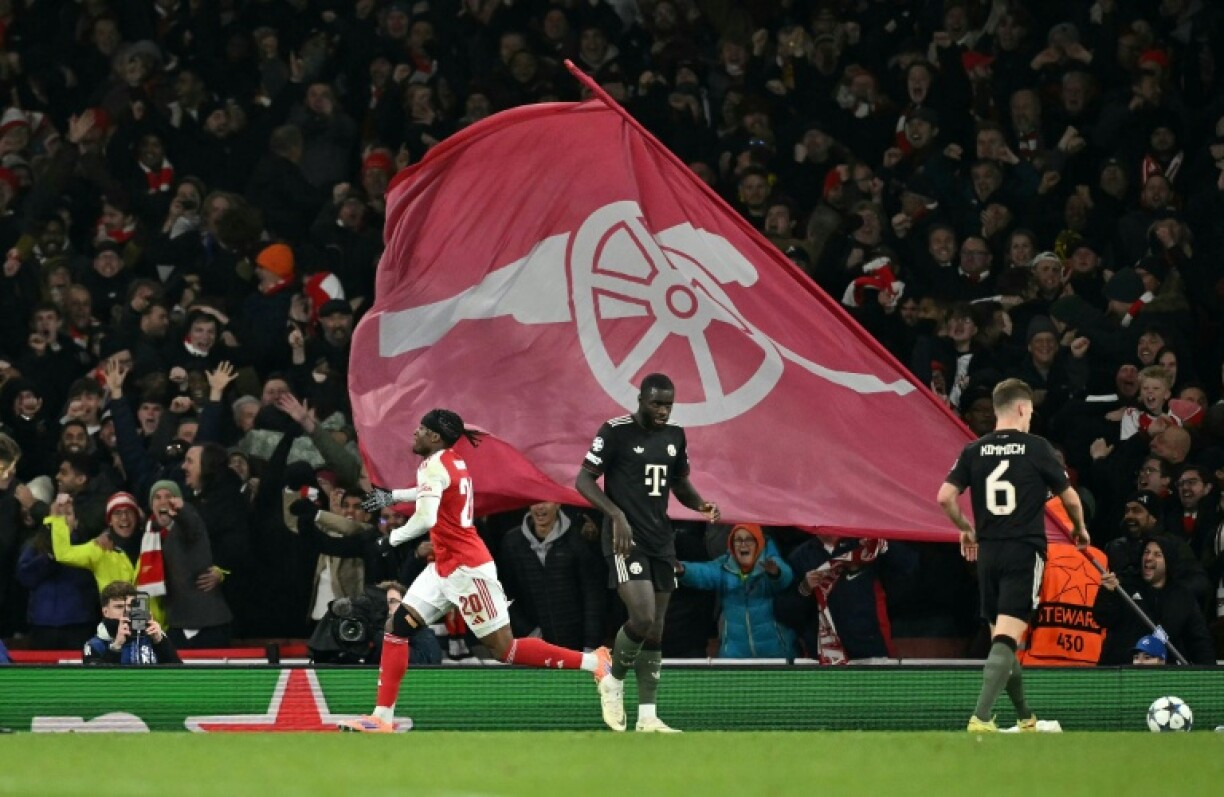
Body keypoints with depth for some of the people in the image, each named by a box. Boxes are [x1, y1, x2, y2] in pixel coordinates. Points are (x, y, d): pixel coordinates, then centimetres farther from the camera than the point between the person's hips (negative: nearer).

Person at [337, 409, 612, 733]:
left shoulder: (434, 466, -16)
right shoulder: (453, 462, 11)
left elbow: (426, 519, -30)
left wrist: (393, 537, -16)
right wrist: (392, 496, 33)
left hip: (466, 569, -10)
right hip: (445, 568, 10)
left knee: (505, 649, -8)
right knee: (396, 627, 5)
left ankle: (595, 662, -4)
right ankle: (382, 718, 4)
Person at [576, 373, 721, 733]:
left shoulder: (674, 436, 10)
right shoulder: (616, 432, -9)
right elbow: (584, 480, -9)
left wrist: (700, 505, 1)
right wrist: (616, 514, -23)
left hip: (661, 541, 6)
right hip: (626, 540, -6)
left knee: (655, 629, 4)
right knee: (642, 618, -20)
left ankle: (647, 716, 6)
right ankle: (613, 682, 6)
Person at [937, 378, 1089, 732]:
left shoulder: (974, 451, 4)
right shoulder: (1037, 448, -4)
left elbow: (945, 497, -1)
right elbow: (1070, 498, 4)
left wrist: (966, 528, 17)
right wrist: (1079, 529, 24)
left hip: (987, 552, 4)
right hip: (1025, 551, -4)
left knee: (1001, 637, 15)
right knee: (1006, 640, -12)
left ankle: (1026, 719, 28)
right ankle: (980, 717, -26)